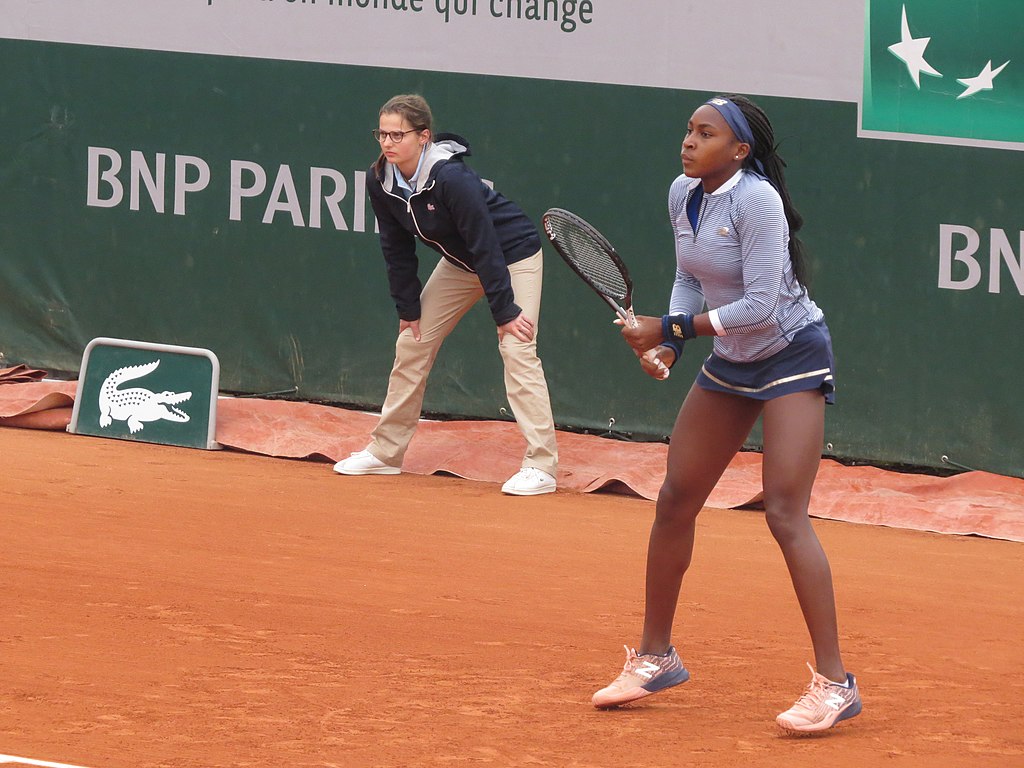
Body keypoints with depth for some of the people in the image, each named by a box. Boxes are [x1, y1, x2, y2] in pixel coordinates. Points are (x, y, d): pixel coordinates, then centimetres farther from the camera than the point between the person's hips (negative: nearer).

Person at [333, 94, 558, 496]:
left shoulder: (452, 178, -35)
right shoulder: (380, 181, -14)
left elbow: (486, 247, -31)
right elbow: (398, 249, -1)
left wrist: (505, 312, -28)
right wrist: (408, 308, -1)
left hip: (512, 255, -8)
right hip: (460, 262, 8)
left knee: (516, 348, -20)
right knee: (412, 340, 8)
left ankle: (541, 465, -19)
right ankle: (385, 452, 19)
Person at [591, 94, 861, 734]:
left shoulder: (756, 201, -24)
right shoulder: (683, 195, 0)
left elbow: (762, 306, -27)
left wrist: (668, 328, -22)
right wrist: (669, 342, -4)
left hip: (792, 356, -8)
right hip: (730, 364, 8)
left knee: (785, 514, -17)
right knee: (675, 502, 9)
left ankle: (835, 684, -13)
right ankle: (656, 658, 24)